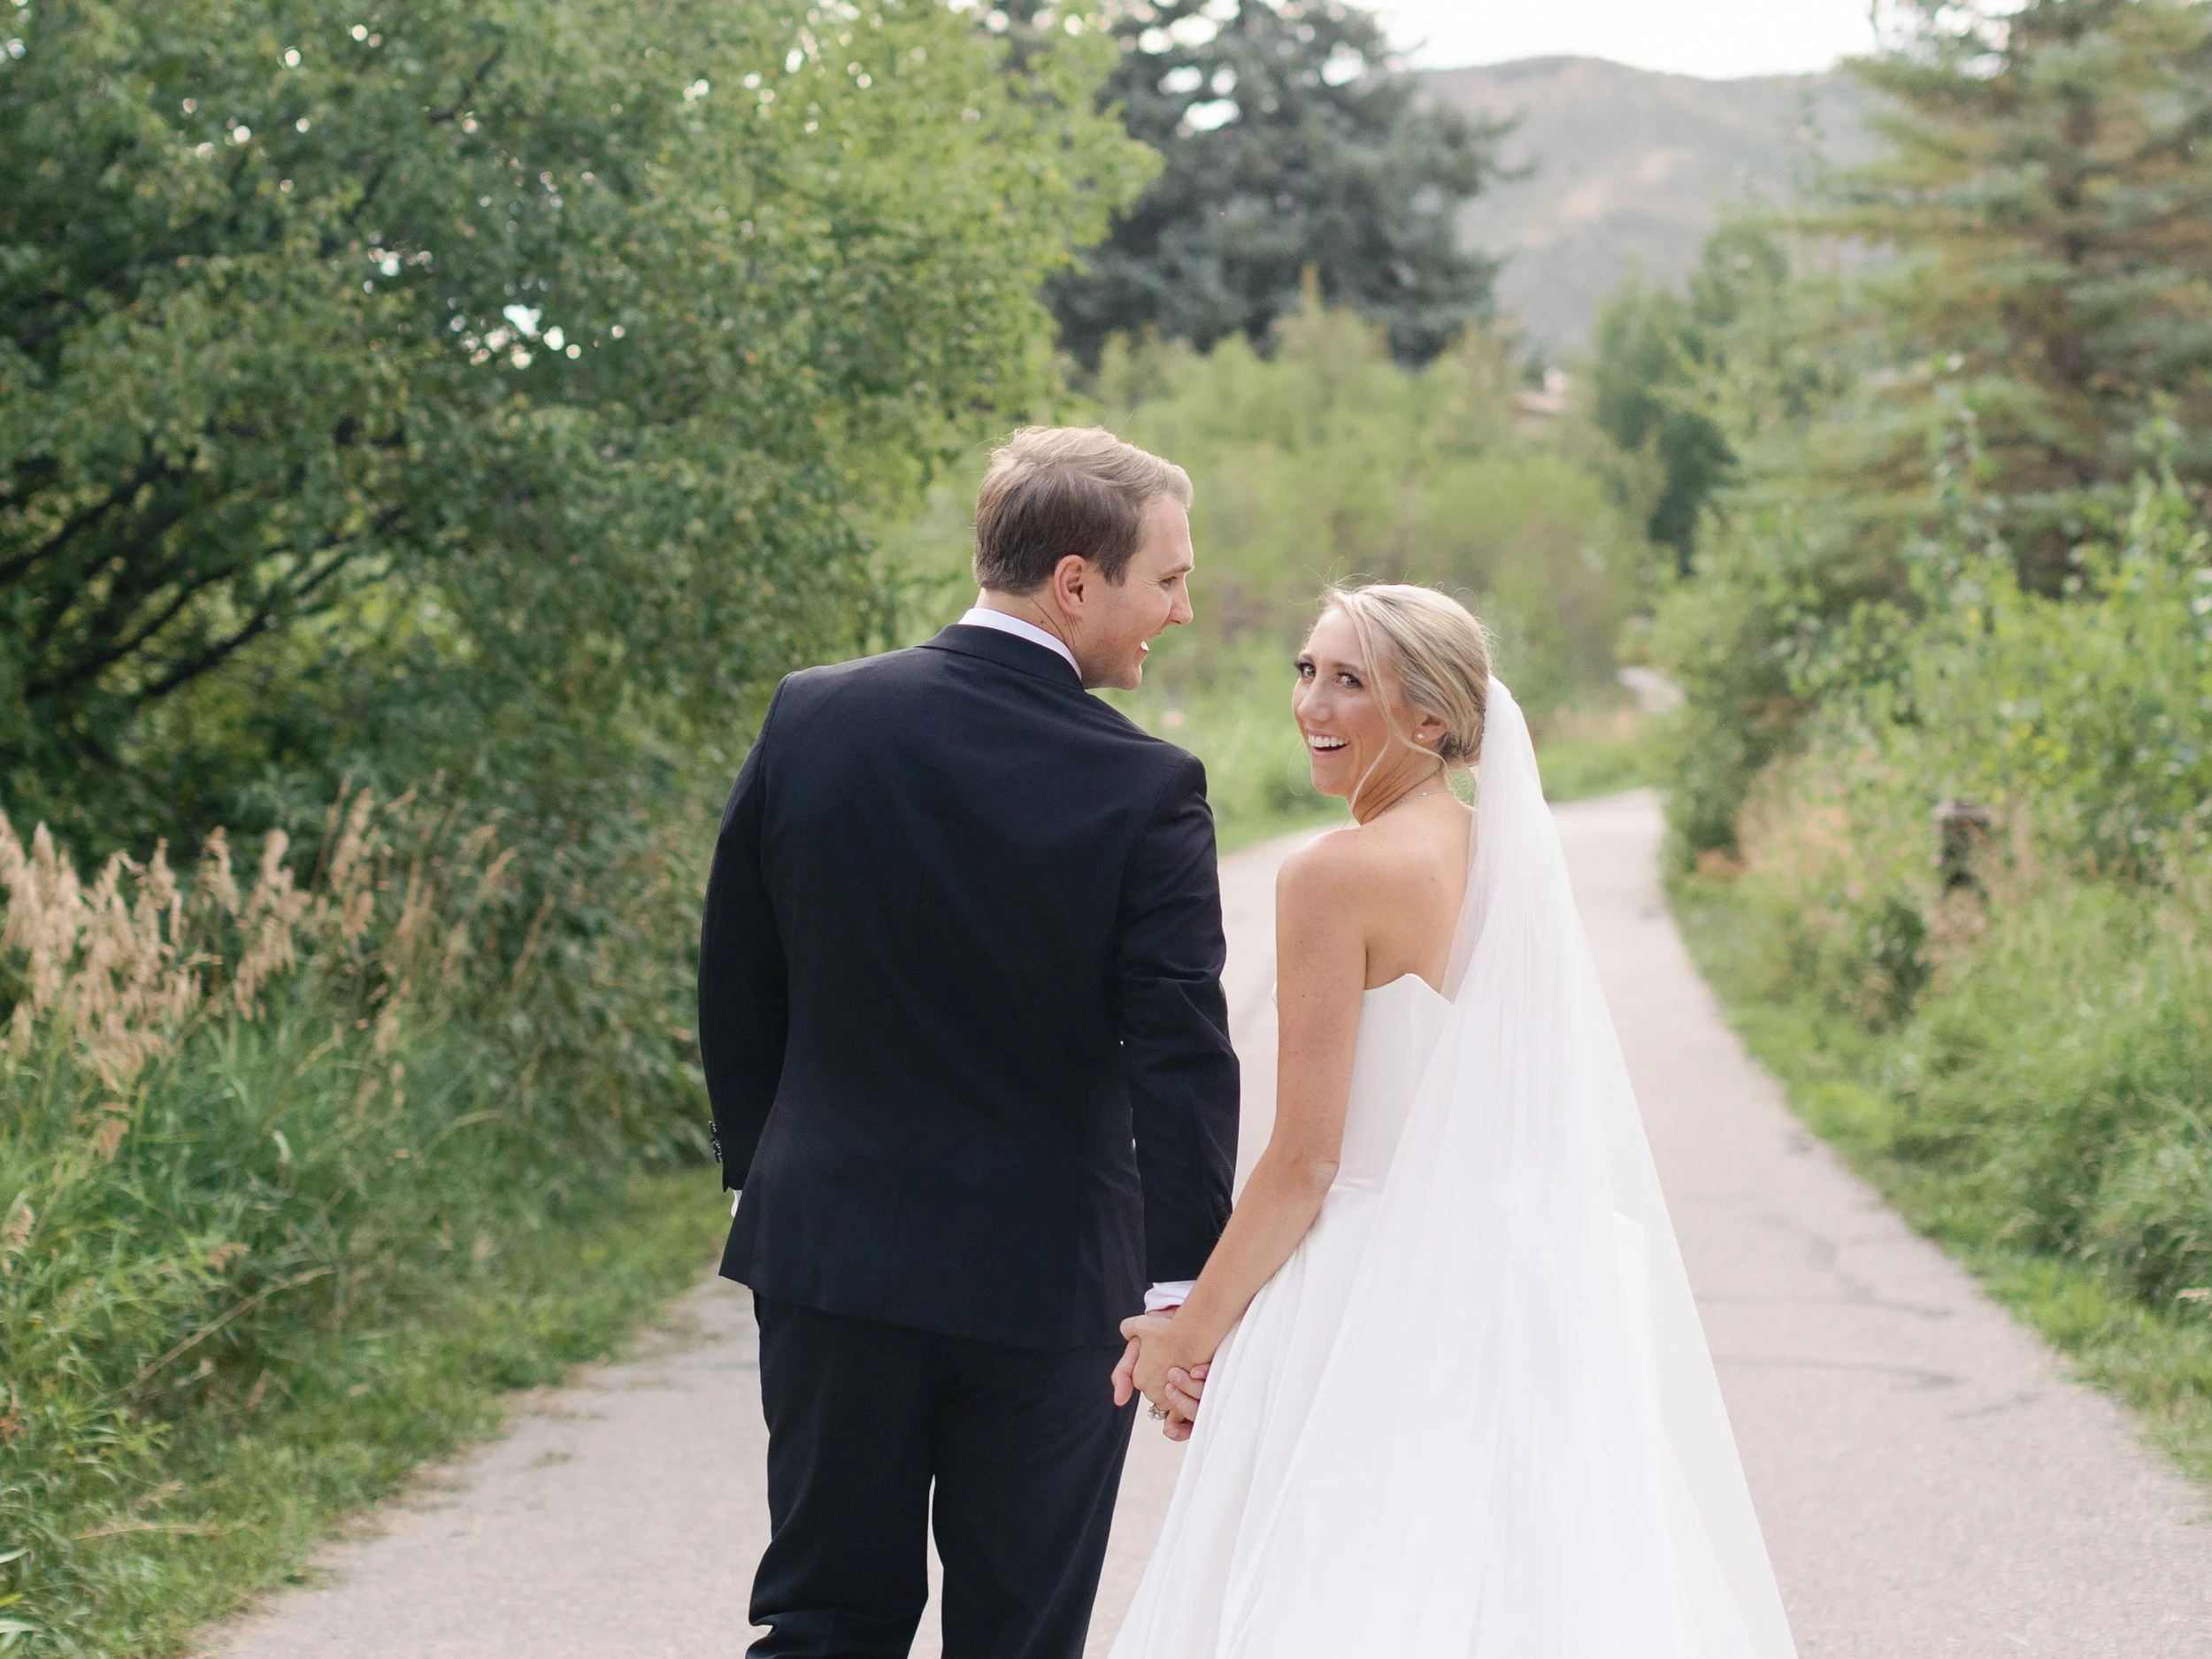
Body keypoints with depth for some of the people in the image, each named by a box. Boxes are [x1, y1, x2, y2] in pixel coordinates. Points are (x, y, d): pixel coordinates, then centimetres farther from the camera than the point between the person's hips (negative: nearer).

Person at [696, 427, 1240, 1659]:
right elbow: (1181, 1060, -16)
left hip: (830, 1248, 3)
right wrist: (1186, 1290, -10)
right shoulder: (1147, 791, -15)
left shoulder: (812, 717, -4)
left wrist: (762, 1167, 17)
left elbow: (735, 987, 5)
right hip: (1048, 1279, -3)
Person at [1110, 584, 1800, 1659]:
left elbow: (1305, 1160, -14)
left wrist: (1188, 1338, -4)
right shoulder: (1516, 859, 8)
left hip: (1373, 1305, -7)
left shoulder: (1337, 875, -13)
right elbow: (1547, 1134, 14)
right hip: (1522, 1298, 7)